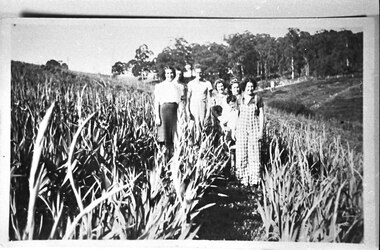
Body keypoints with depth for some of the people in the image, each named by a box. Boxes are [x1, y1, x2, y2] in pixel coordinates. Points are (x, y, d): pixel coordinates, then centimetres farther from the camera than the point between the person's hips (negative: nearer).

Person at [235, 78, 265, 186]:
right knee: (241, 152, 1)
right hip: (241, 127, 2)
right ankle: (243, 177, 9)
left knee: (254, 153, -2)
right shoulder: (239, 99, 6)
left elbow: (261, 115, -1)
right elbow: (237, 114, 11)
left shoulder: (258, 99, -1)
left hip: (254, 128, -2)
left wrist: (261, 130, -6)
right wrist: (235, 129, 7)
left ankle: (254, 178, 5)